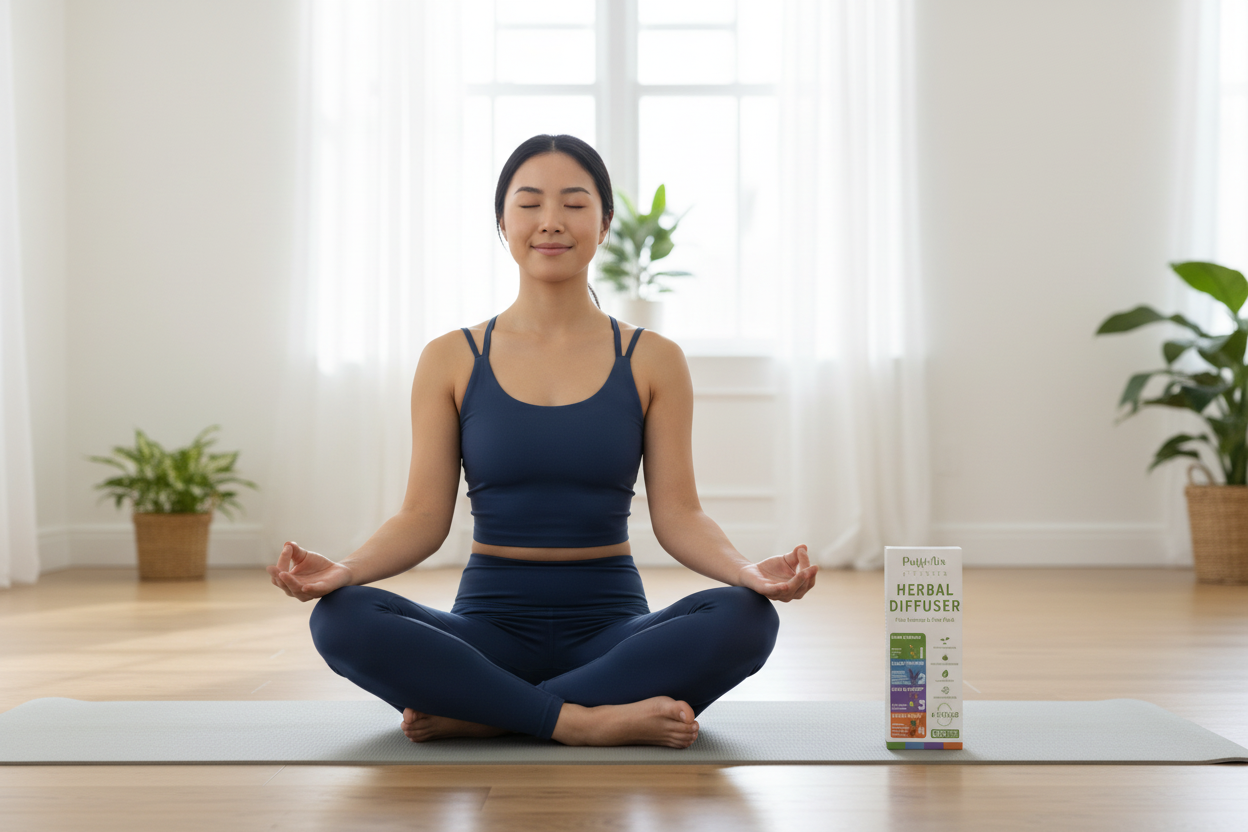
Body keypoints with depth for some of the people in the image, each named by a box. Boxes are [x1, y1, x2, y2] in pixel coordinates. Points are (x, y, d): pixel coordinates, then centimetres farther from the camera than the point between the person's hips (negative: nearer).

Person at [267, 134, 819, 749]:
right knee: (342, 618, -28)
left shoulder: (652, 361, 5)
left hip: (610, 625, 1)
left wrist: (752, 572, -20)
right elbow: (423, 517, 1)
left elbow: (676, 514, 0)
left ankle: (471, 715, -23)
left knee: (744, 618, -30)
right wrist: (342, 571, -19)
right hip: (491, 623, 0)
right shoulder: (451, 361, 5)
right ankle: (588, 720, -26)